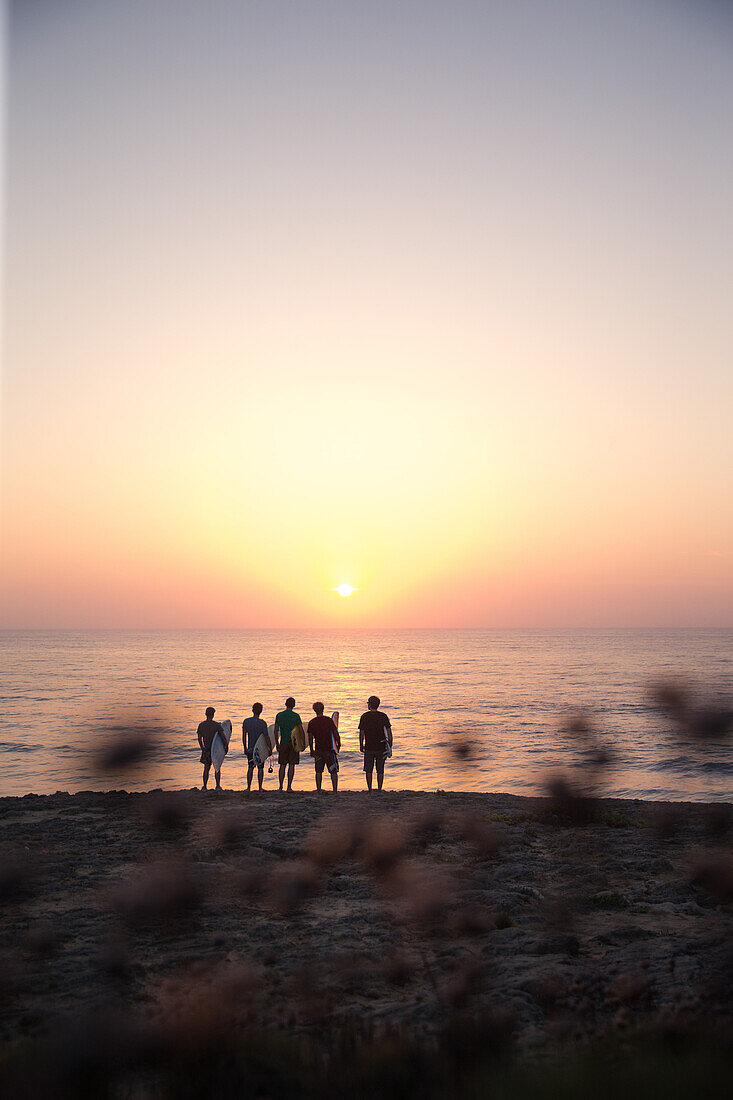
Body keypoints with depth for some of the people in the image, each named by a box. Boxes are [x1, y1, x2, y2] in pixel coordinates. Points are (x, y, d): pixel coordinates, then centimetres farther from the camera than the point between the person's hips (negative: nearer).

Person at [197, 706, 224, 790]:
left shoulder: (201, 725, -1)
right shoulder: (216, 725, -9)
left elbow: (199, 738, 5)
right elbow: (223, 737, -14)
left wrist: (203, 748, 17)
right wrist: (226, 746, -3)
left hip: (206, 749, 2)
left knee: (206, 768, 10)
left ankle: (205, 787, 6)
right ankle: (218, 786, 7)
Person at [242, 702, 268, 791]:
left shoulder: (246, 721, -2)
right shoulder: (262, 723, -13)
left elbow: (244, 736, 2)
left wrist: (245, 748, 11)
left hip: (250, 749, 3)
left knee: (250, 768, 11)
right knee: (260, 768, 6)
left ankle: (248, 787, 9)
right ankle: (260, 787, 6)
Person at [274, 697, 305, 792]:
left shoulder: (279, 715, 2)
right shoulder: (296, 716, -5)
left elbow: (276, 731, 2)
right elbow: (301, 731, -7)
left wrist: (277, 743, 10)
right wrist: (303, 743, 1)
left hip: (283, 743, 2)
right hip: (293, 743, -2)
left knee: (282, 765, 9)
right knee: (291, 765, 1)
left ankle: (281, 786, 5)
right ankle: (289, 786, -2)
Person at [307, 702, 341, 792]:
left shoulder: (311, 722, 1)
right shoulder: (329, 720, -7)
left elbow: (310, 738, 5)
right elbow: (336, 733, -6)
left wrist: (311, 750, 15)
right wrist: (339, 744, 10)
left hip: (318, 750, 3)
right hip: (329, 749, -3)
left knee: (318, 771, 11)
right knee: (333, 771, 1)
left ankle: (318, 790, 9)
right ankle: (335, 790, -5)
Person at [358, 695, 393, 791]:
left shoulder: (364, 716, -4)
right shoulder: (383, 716, 0)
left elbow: (361, 733, -2)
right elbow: (389, 733, -2)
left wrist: (361, 746, 11)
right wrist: (390, 746, 7)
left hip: (369, 747, -1)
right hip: (381, 747, 1)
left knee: (368, 770, 9)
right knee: (380, 771, 7)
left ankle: (370, 790, 7)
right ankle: (379, 790, 6)